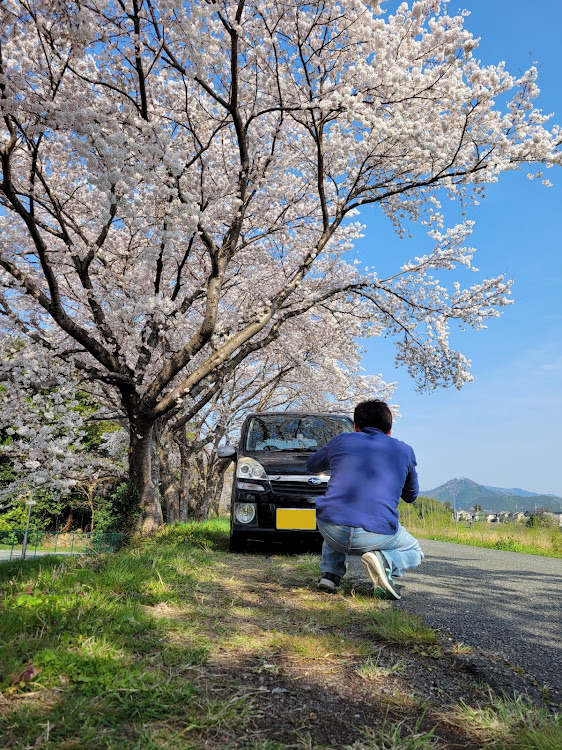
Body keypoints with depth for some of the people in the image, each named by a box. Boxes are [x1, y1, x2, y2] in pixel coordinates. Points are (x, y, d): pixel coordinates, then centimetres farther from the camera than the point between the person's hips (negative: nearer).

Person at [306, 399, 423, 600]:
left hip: (332, 530, 3)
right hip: (378, 534, -2)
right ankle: (384, 560, -5)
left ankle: (330, 573, 18)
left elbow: (311, 465, 35)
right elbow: (411, 496, 29)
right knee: (414, 552, 29)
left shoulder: (341, 441, 15)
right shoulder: (404, 451, 15)